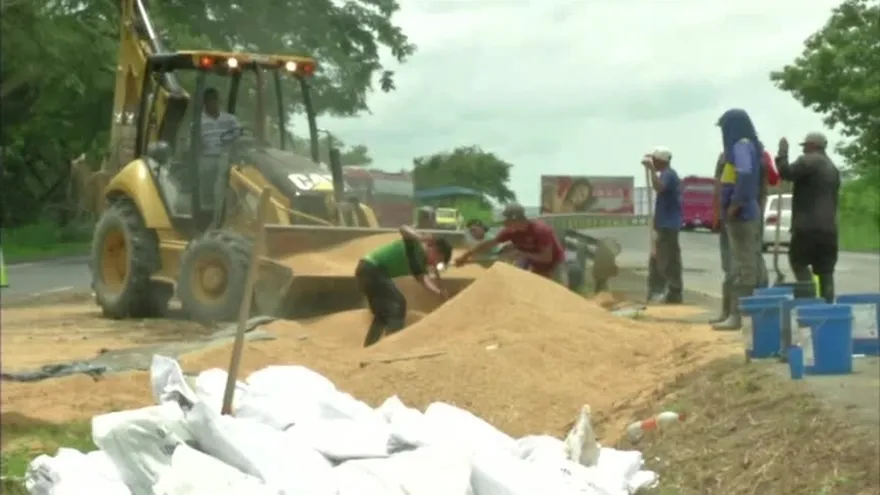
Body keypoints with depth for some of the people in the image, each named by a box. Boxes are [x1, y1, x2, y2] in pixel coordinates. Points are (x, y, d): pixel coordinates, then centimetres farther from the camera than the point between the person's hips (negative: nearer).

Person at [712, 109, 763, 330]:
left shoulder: (742, 146, -13)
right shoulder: (749, 145, 16)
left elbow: (745, 174, -30)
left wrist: (735, 203, -23)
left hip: (740, 214, -10)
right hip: (748, 213, 10)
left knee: (741, 265, -8)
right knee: (746, 264, 12)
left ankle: (737, 315, -7)